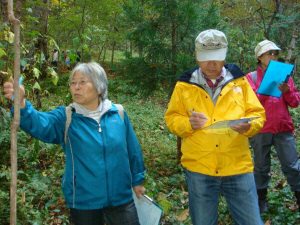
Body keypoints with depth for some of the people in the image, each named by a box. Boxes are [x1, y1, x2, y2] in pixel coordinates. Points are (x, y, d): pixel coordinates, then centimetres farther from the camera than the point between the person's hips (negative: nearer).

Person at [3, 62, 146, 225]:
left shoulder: (118, 114, -3)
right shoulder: (66, 118, -8)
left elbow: (132, 150, 7)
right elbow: (40, 124, -28)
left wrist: (137, 181, 14)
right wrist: (21, 104, -47)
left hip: (121, 198, 1)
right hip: (83, 201, -1)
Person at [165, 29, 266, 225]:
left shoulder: (238, 81, 4)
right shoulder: (184, 85, 2)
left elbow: (257, 113, 5)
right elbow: (172, 119, 4)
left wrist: (248, 126, -17)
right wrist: (188, 123, -17)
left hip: (238, 167, 0)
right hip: (199, 169, 0)